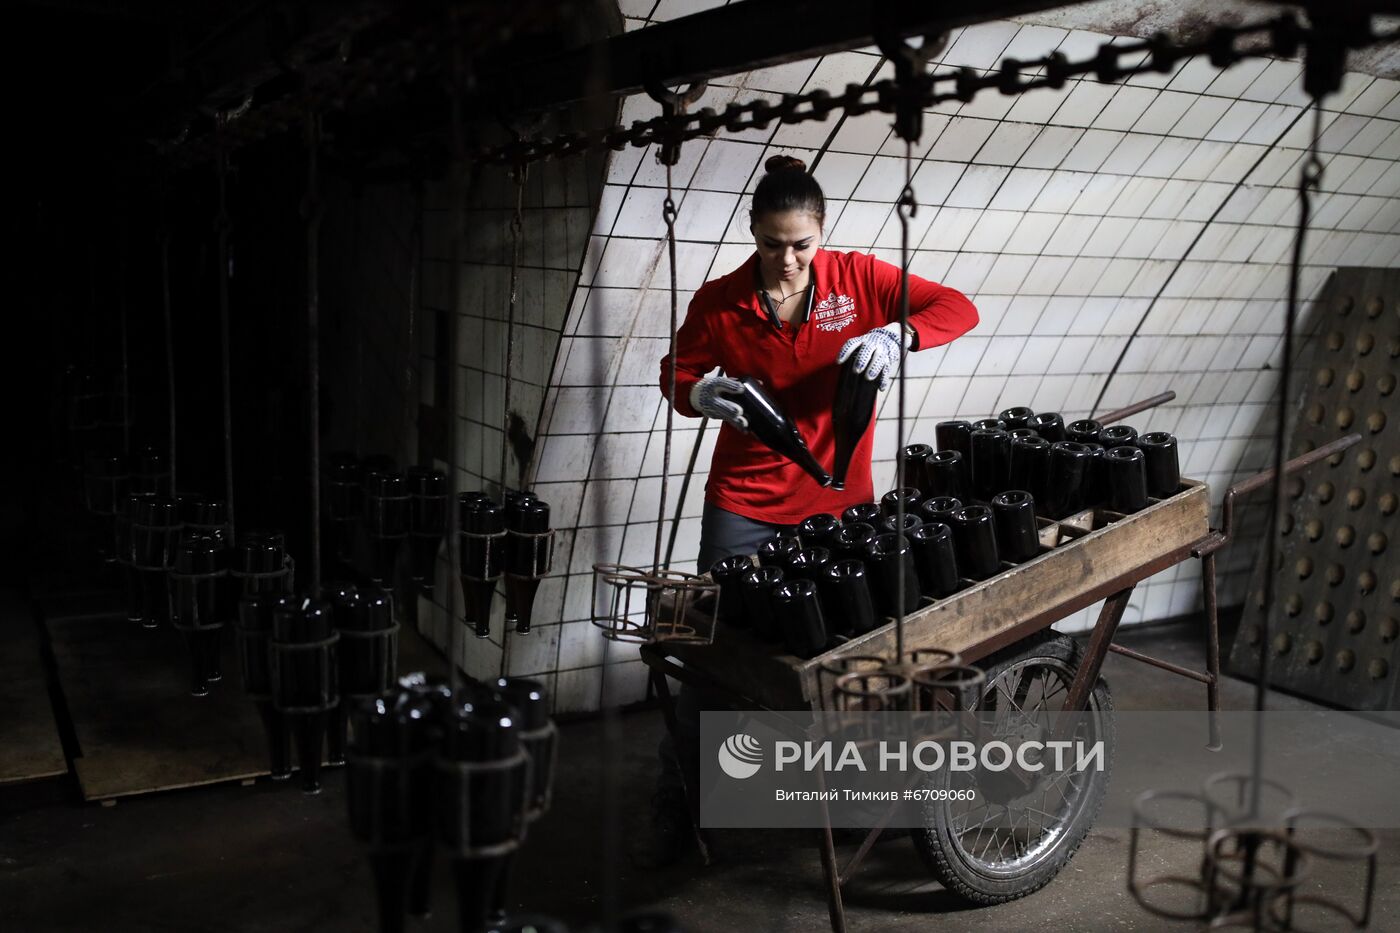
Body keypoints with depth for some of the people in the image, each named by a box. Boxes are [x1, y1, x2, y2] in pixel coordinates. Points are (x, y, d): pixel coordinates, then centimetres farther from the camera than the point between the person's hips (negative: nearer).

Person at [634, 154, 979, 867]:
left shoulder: (857, 277, -5)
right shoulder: (719, 302, -7)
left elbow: (958, 309, -6)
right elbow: (676, 375, 7)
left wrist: (896, 334, -27)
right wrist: (701, 396, -17)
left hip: (838, 499, 1)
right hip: (744, 503, -1)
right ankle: (674, 809, 16)